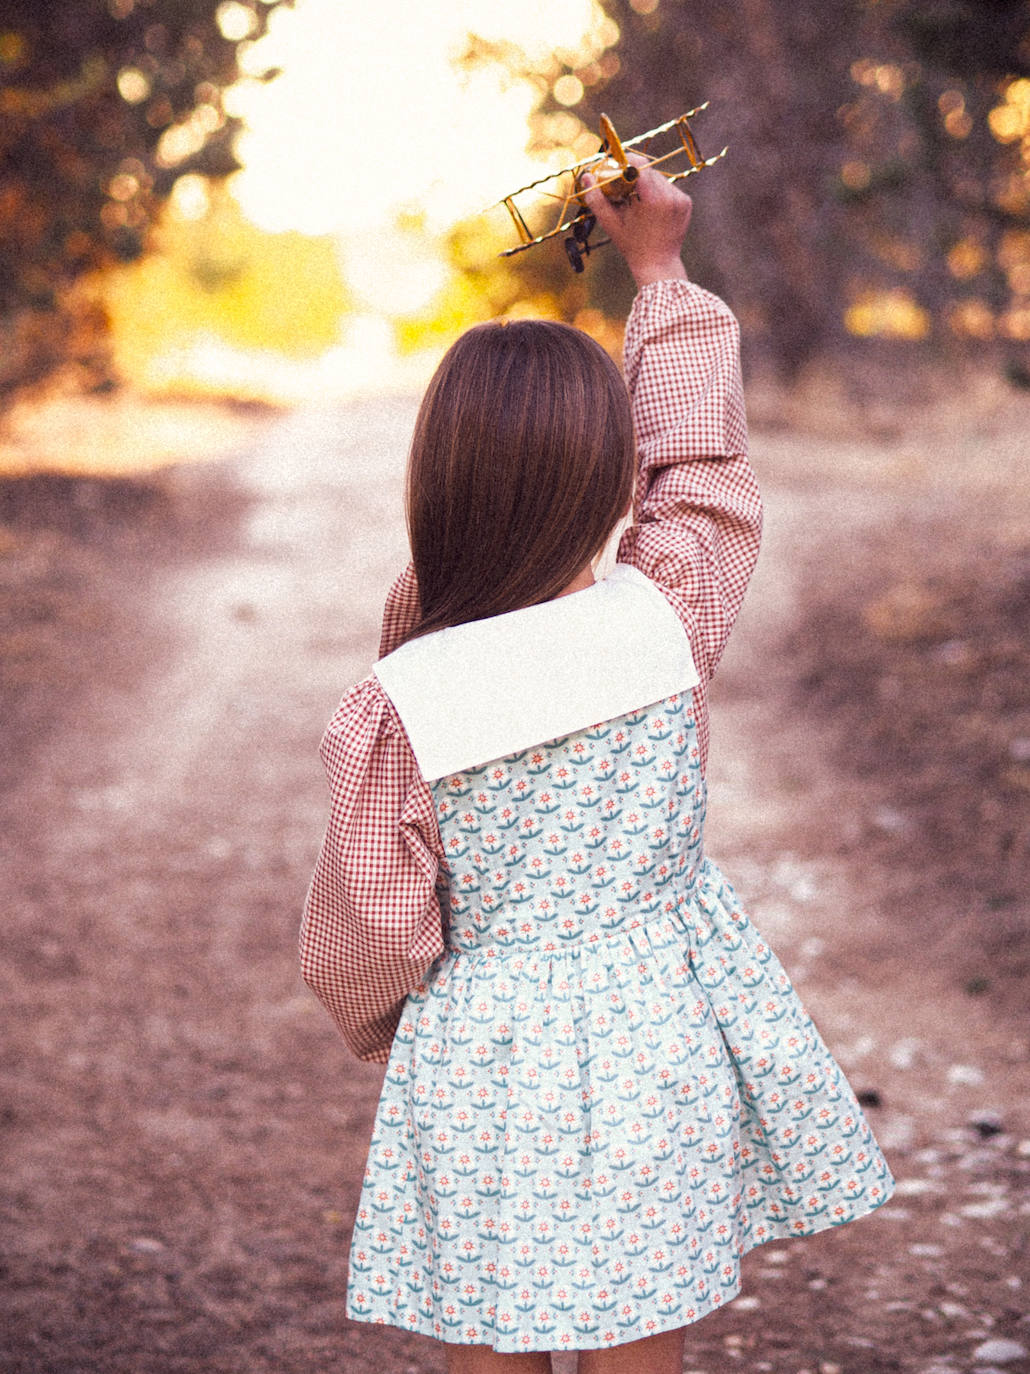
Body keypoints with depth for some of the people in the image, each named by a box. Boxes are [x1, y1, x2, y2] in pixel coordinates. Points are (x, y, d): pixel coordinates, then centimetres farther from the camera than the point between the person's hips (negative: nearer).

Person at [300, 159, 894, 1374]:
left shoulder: (397, 707, -17)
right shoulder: (669, 619, -12)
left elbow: (367, 932, -6)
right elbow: (703, 464, 9)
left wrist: (376, 1028, 17)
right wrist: (659, 269, 20)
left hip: (486, 1070, -3)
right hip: (663, 1036, 3)